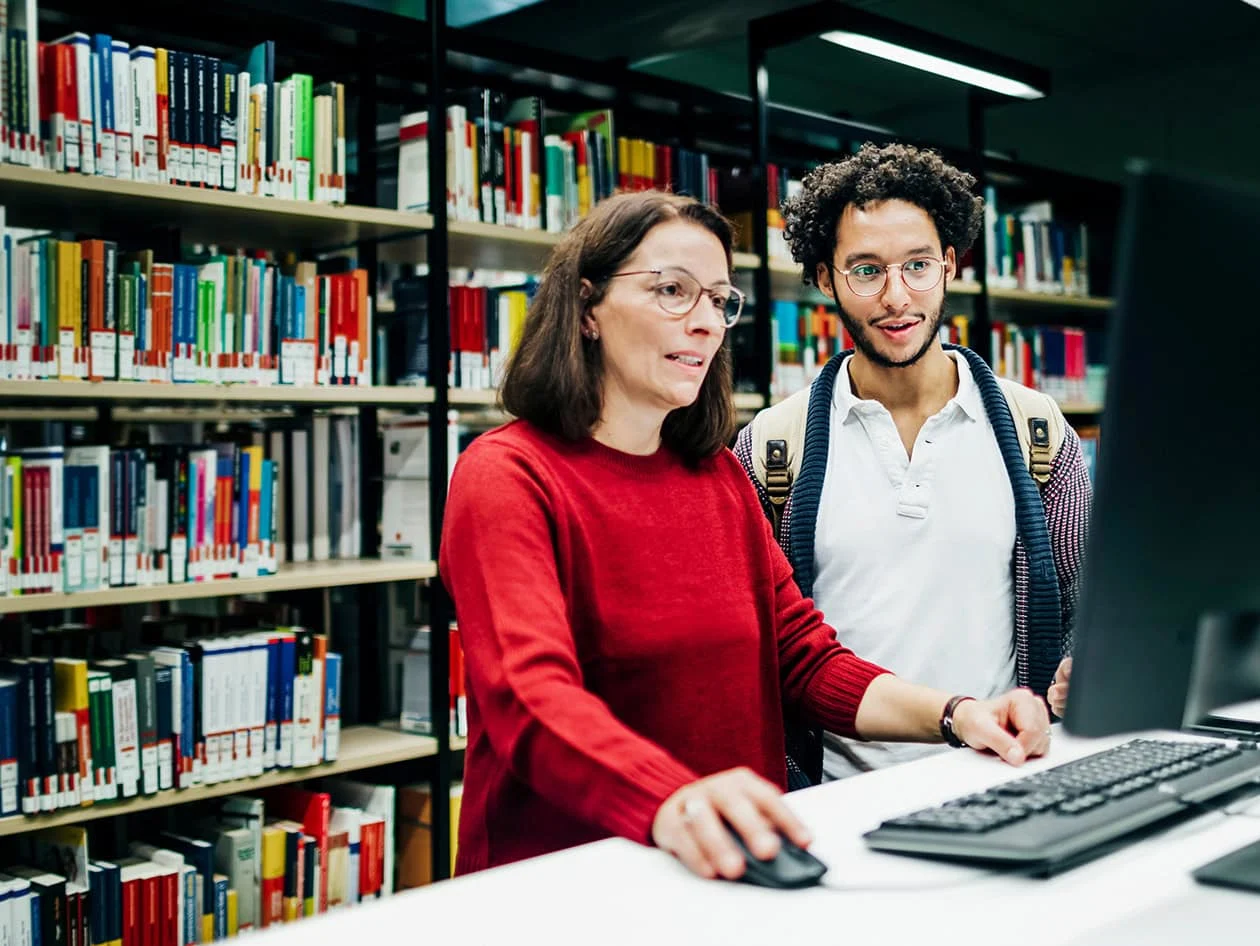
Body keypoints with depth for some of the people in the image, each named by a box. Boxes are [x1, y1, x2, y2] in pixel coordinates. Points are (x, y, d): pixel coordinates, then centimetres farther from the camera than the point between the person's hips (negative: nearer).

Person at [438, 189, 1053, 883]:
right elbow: (532, 699, -23)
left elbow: (805, 657, 12)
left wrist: (953, 715, -6)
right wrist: (672, 803, -42)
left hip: (731, 868, 6)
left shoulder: (720, 475, 15)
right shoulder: (506, 475, -8)